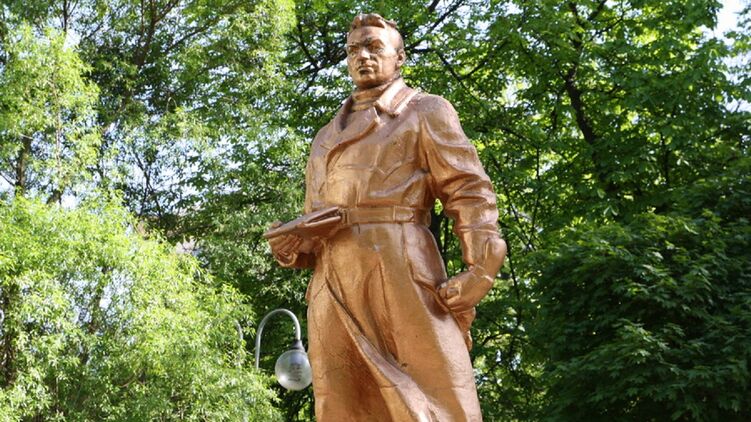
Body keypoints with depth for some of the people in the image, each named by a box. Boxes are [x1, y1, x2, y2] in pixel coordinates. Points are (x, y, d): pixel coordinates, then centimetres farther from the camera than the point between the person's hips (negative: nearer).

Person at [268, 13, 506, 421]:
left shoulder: (425, 112, 13)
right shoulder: (326, 136, 29)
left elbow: (470, 192, 2)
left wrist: (478, 272, -13)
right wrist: (291, 246, 7)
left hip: (400, 276, -5)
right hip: (331, 289, 5)